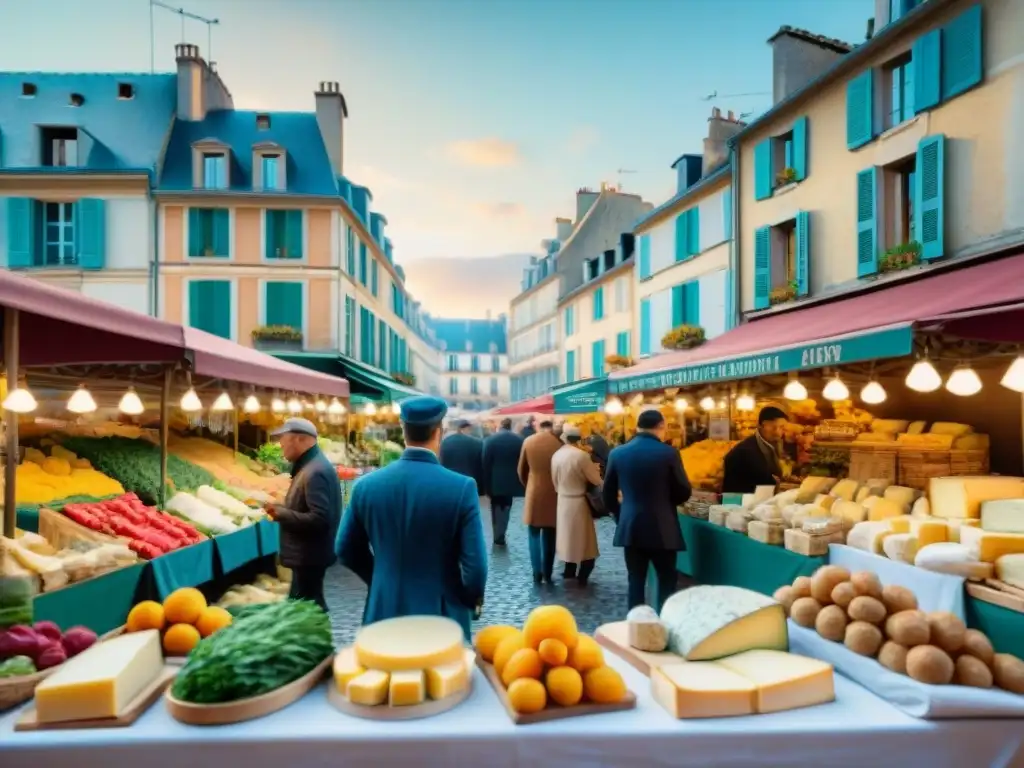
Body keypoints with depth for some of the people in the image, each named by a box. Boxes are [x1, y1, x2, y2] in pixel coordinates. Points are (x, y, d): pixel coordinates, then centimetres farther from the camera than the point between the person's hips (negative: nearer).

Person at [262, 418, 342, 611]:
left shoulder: (316, 471, -23)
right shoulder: (309, 466, 10)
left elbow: (319, 519, -30)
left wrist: (280, 513, -21)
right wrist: (281, 507, 3)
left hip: (310, 555, -10)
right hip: (307, 553, 10)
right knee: (308, 605, 20)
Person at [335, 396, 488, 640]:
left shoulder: (366, 485, -6)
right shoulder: (461, 487, -17)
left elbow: (346, 551, 5)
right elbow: (475, 566, -16)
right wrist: (472, 600, 4)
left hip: (384, 613, 3)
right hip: (442, 616, -3)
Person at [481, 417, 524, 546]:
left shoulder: (490, 440, -8)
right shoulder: (519, 440, -4)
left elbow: (485, 463, -8)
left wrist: (486, 485, -1)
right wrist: (521, 483, 7)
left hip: (495, 482, -1)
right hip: (511, 482, 1)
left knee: (496, 508, 13)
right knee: (505, 507, 13)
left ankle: (498, 537, 11)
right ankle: (500, 537, 11)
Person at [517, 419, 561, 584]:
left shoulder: (528, 441, -4)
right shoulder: (559, 443, -9)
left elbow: (521, 470, 5)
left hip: (534, 493, 0)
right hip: (553, 493, 0)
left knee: (534, 535, 10)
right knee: (549, 536, 11)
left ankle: (537, 572, 3)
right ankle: (547, 573, 14)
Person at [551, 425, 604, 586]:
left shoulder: (556, 455, -3)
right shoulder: (582, 455, -21)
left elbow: (555, 481, 7)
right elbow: (596, 480, -16)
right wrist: (595, 470, 4)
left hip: (563, 501, 5)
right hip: (579, 502, -5)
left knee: (569, 535, 18)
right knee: (584, 540, 8)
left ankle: (569, 571, 27)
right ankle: (582, 577, 12)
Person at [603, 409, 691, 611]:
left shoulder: (617, 453, 0)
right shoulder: (668, 453, -10)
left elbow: (608, 494, 7)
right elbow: (684, 494, -3)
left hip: (629, 527, 3)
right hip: (662, 528, -3)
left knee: (636, 581, 11)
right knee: (667, 581, 10)